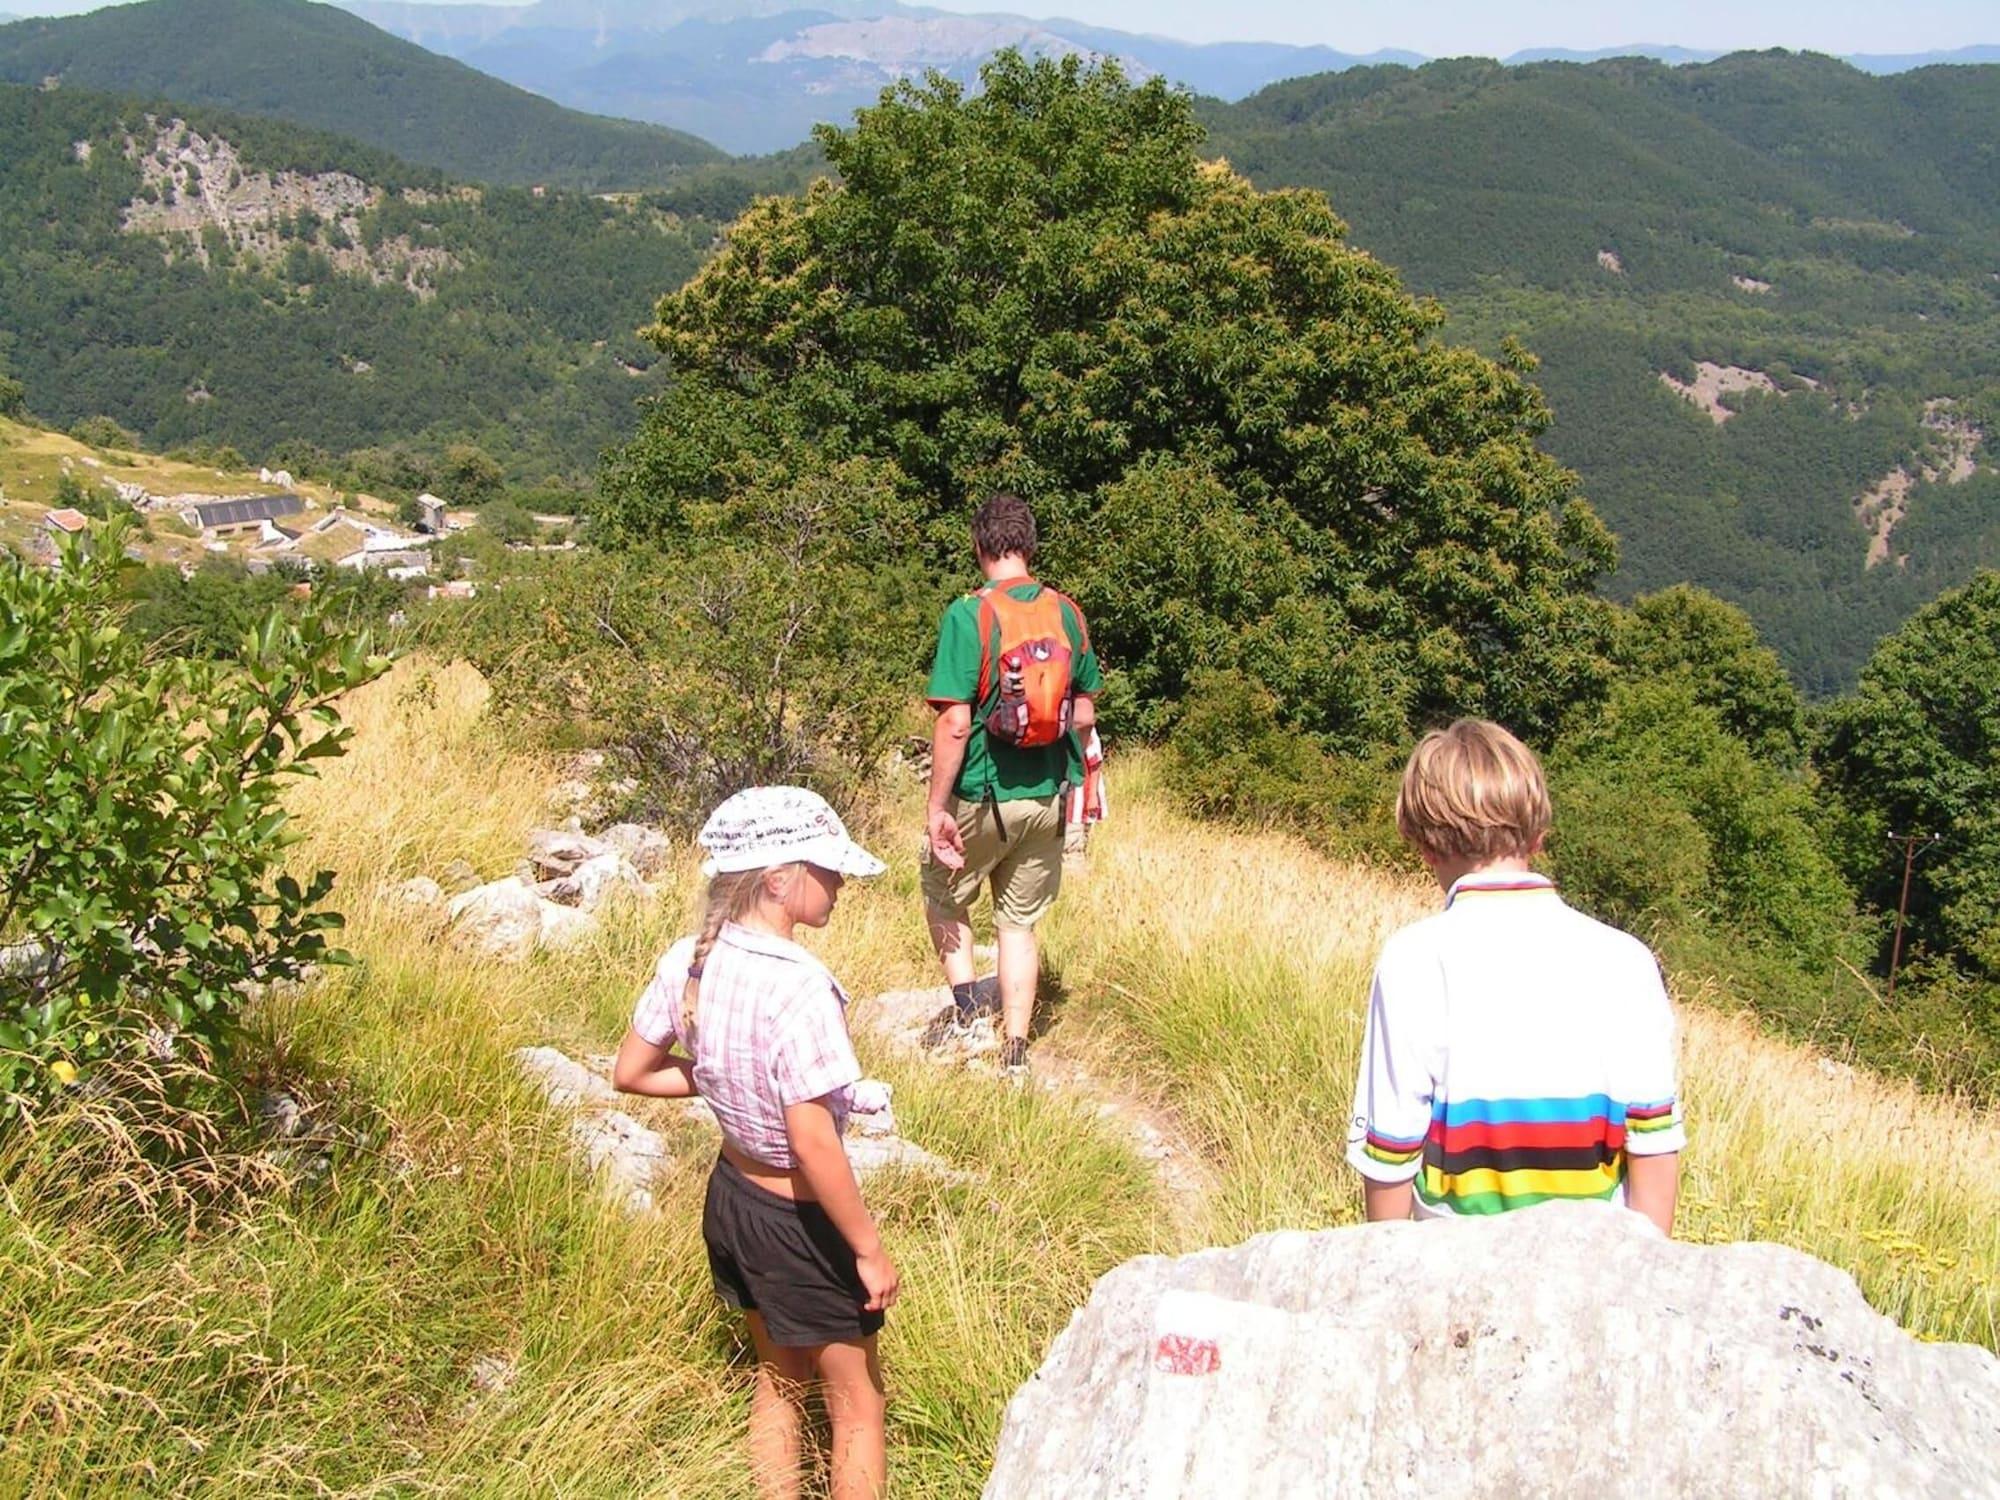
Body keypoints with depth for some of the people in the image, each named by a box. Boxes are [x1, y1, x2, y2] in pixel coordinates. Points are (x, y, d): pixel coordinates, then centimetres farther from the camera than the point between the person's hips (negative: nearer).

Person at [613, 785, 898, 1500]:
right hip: (799, 1219, -7)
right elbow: (813, 1143, -30)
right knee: (857, 1402, 15)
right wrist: (869, 1248, -19)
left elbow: (631, 1073, 3)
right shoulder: (798, 988, -31)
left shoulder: (687, 960, -9)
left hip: (730, 1195, 7)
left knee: (779, 1379, 28)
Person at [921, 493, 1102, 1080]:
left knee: (944, 898, 20)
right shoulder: (1067, 613, -1)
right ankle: (1015, 1053, 16)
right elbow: (1085, 713, 6)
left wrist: (936, 807, -12)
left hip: (982, 796, -4)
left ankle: (966, 1006, 6)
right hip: (1048, 797, 4)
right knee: (1019, 922, 14)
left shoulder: (968, 614, -15)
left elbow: (954, 724, -19)